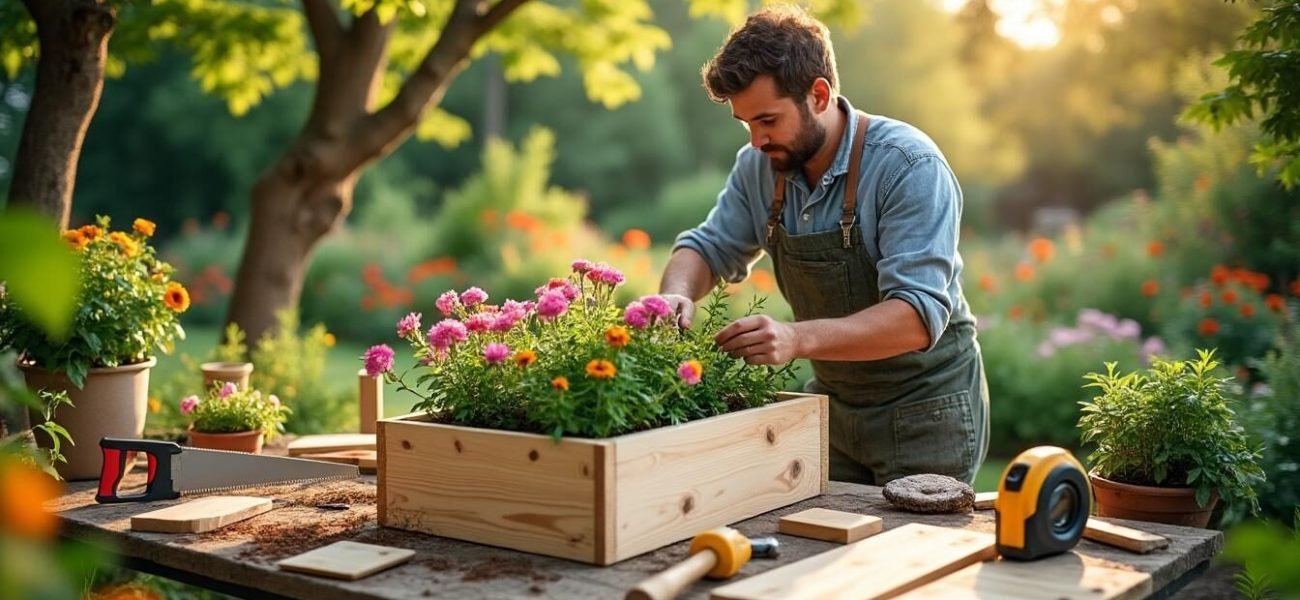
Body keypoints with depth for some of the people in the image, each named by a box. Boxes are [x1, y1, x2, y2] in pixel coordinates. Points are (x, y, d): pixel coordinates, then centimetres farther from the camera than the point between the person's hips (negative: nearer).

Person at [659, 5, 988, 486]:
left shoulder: (911, 167, -24)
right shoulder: (759, 166, -6)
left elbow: (919, 316, -31)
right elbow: (709, 248, 7)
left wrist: (798, 338, -45)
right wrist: (678, 294, -18)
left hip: (924, 408, -5)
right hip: (833, 402, 6)